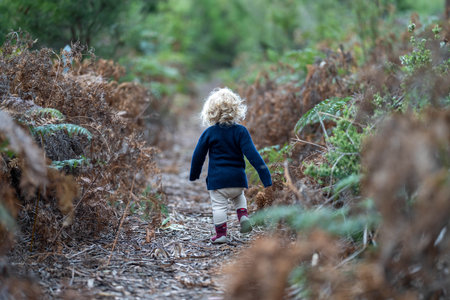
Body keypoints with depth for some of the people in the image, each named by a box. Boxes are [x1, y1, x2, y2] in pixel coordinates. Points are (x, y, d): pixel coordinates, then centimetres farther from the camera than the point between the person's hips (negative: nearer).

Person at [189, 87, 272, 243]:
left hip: (217, 179, -2)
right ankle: (243, 216, 6)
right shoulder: (240, 131, -5)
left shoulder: (209, 133, -3)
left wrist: (194, 175, 20)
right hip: (238, 178, 2)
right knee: (239, 197, 28)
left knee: (219, 205, 5)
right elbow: (252, 154, -9)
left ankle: (221, 234, 5)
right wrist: (265, 175, -7)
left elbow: (198, 155, 5)